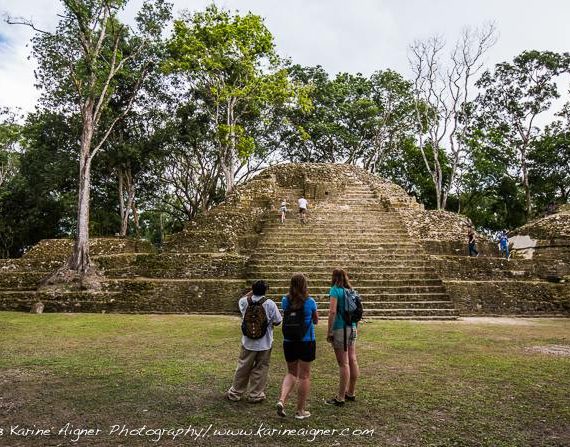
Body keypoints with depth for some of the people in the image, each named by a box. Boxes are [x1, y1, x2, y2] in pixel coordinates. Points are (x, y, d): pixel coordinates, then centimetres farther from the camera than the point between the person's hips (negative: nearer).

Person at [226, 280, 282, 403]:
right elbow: (277, 322, -8)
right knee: (260, 368, 11)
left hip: (248, 343, 3)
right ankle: (255, 395, 19)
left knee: (243, 367, 15)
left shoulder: (245, 302, -6)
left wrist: (252, 291, 14)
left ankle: (235, 392, 28)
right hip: (264, 343, -2)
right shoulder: (270, 304, -14)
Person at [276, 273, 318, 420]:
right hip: (306, 342, -3)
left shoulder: (285, 301, -4)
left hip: (289, 342, 3)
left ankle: (282, 400, -2)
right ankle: (300, 411, 17)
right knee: (304, 375, 9)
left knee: (291, 373, 19)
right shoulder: (310, 302, -10)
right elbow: (316, 321, 4)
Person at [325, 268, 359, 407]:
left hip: (340, 329, -7)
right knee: (352, 360, 14)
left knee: (343, 363, -3)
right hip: (352, 328, 8)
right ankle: (351, 393, 27)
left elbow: (332, 312, -18)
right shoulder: (351, 291, 11)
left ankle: (340, 398, 6)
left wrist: (329, 332, -13)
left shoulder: (335, 290, -10)